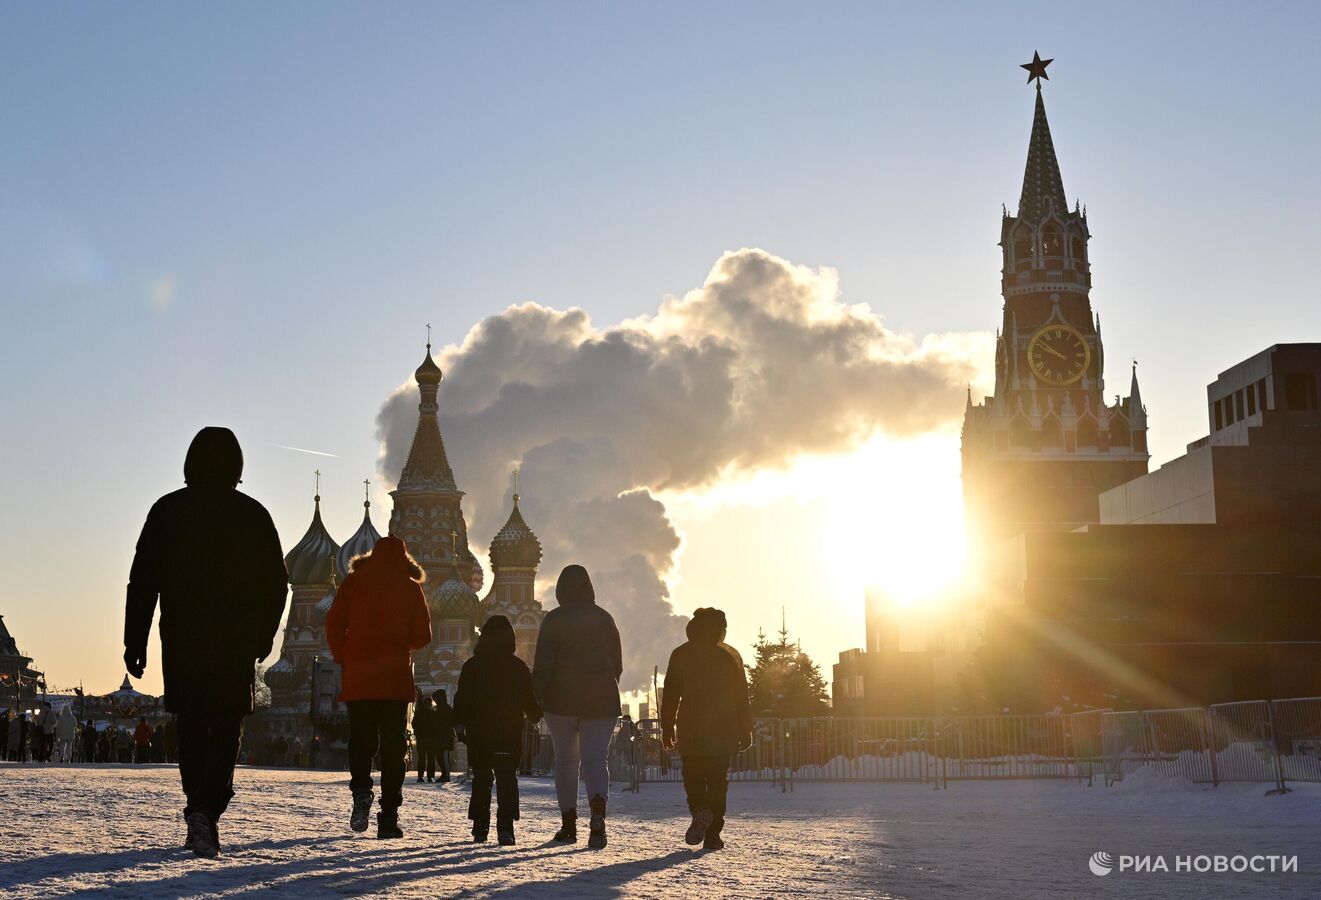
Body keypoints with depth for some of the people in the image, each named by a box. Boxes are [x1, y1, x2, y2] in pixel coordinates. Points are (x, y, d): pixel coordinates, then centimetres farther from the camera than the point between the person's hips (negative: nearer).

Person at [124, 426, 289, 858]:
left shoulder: (167, 510, 1)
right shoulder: (253, 515, 2)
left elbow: (143, 581, -2)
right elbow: (276, 584, 5)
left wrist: (135, 642, 1)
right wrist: (262, 639, 16)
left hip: (181, 642, 1)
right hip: (237, 644, -1)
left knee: (192, 729, 12)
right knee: (226, 730, 2)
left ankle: (201, 819, 13)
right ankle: (205, 811, -15)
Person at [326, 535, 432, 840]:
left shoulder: (354, 581, 5)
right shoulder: (410, 587, 3)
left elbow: (333, 624, -1)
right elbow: (422, 636, 2)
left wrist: (343, 658, 11)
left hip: (357, 678, 1)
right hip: (395, 679, -1)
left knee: (360, 739, 13)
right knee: (393, 746, 3)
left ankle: (361, 790, -12)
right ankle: (388, 817, -2)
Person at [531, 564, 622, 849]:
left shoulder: (554, 619, -3)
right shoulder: (604, 618, 8)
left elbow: (543, 662, -11)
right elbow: (617, 662, 13)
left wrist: (537, 695, -11)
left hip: (562, 699, -2)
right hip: (602, 700, 2)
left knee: (565, 760, 11)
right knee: (594, 758, -2)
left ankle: (569, 823, 12)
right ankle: (598, 810, -30)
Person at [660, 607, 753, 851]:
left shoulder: (681, 654, 4)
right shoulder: (731, 656, 8)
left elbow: (670, 694, 1)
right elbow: (742, 696, 7)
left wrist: (667, 727, 5)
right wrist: (745, 730, 11)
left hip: (691, 730, -1)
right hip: (724, 731, 1)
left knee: (693, 777, 6)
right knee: (718, 780, 6)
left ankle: (700, 810, -24)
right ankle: (712, 834, 0)